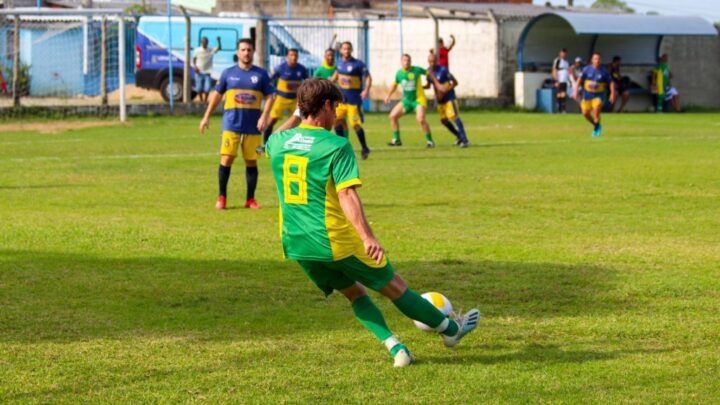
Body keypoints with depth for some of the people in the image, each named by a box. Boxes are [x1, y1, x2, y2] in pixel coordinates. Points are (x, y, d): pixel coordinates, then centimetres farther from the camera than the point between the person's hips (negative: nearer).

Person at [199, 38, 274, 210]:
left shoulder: (261, 74, 5)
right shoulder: (228, 73, 6)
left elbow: (269, 97, 4)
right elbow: (217, 94, 12)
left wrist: (264, 116, -10)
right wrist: (206, 117, 10)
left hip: (253, 126, 1)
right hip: (231, 124, -1)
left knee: (251, 161, 4)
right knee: (226, 158, -8)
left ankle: (250, 199, 14)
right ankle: (222, 197, 2)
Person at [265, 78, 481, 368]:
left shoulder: (276, 141, 3)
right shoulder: (336, 146, -14)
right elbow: (346, 194, -25)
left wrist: (298, 116, 43)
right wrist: (367, 237, -32)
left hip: (296, 244, 6)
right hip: (336, 240, -6)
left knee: (354, 292, 22)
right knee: (393, 286, 12)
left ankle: (395, 348, 9)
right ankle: (449, 330, 30)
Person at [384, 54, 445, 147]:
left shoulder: (417, 70, -13)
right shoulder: (399, 73, -1)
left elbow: (429, 74, 2)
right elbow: (395, 84, 17)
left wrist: (437, 84, 0)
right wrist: (388, 95, 6)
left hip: (419, 99, -5)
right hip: (406, 100, 5)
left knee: (420, 119, -26)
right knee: (393, 116, -3)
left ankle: (430, 140, -9)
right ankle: (397, 140, 12)